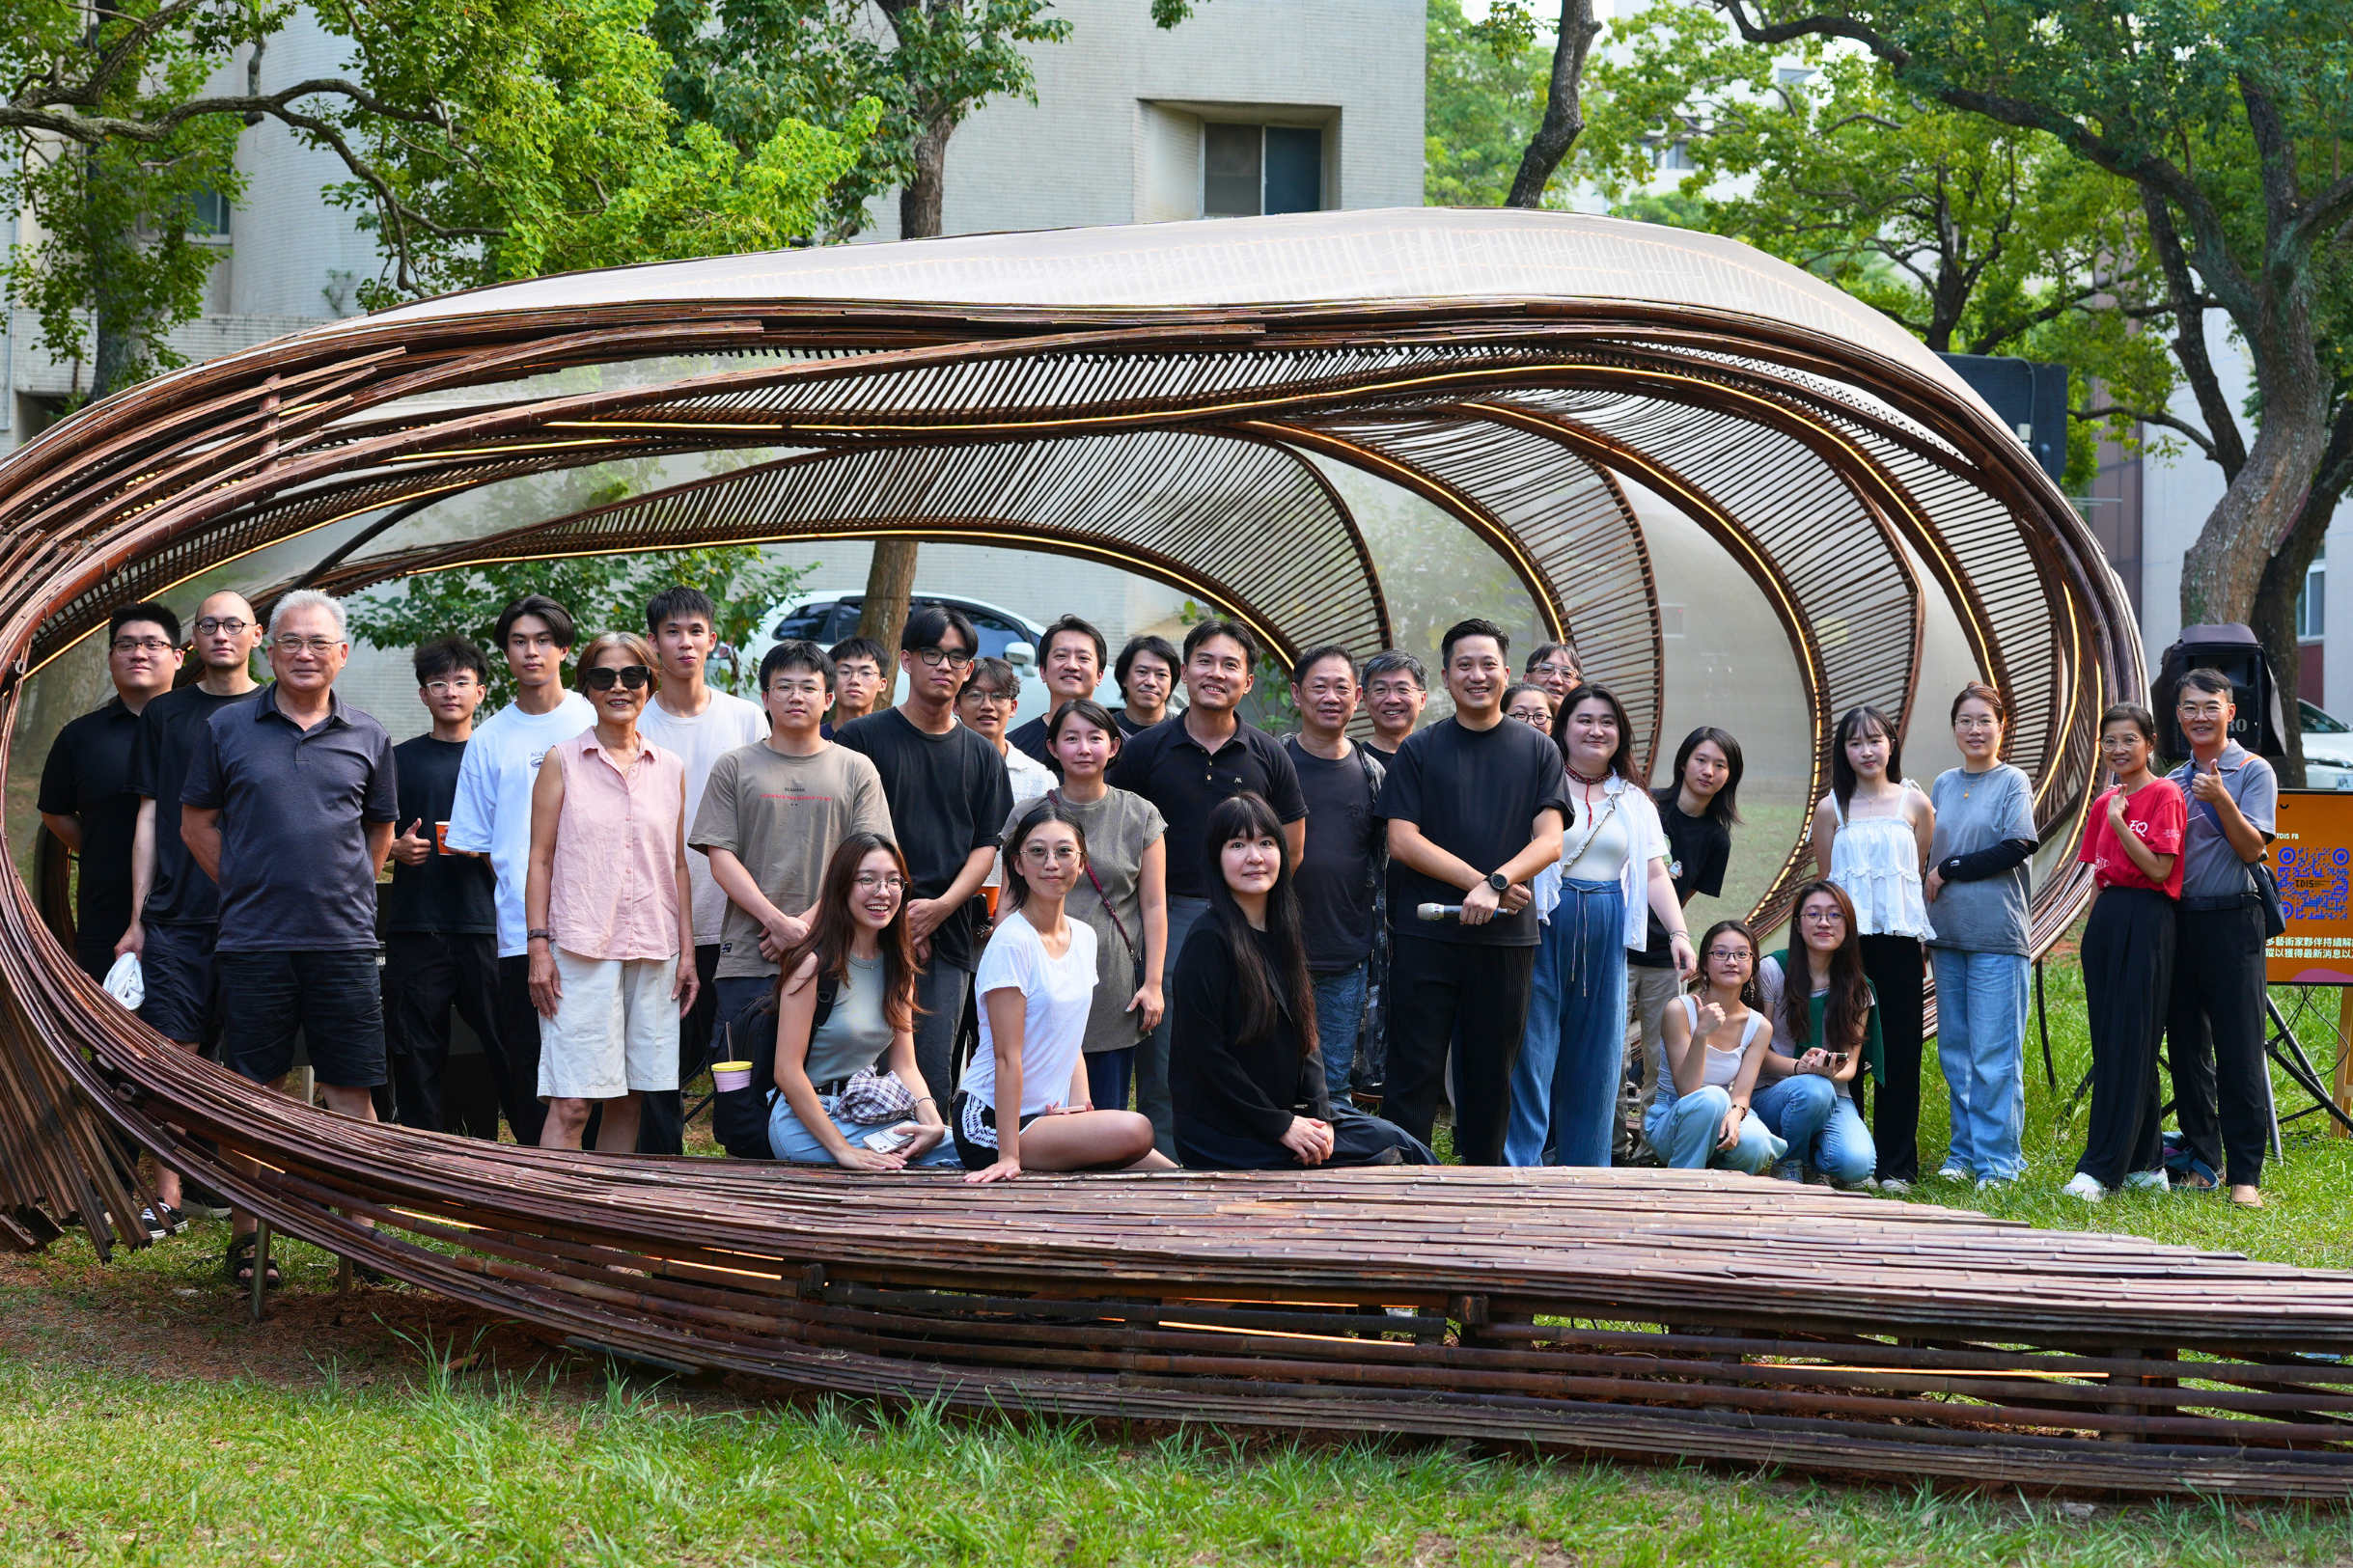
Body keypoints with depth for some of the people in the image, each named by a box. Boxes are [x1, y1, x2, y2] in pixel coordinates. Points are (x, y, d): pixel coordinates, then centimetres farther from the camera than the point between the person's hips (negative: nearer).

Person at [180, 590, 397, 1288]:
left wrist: (346, 890, 11)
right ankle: (244, 1238, 11)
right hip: (253, 941, -1)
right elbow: (197, 824, 10)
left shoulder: (366, 738, 8)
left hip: (344, 939, 1)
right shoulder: (227, 728, 4)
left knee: (351, 1094, 0)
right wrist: (247, 888, 5)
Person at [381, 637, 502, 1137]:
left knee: (506, 1047, -8)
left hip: (483, 923, -1)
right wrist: (398, 848, -8)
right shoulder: (402, 759, 12)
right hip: (415, 925, 1)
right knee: (416, 1054, 1)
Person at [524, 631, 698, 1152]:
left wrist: (687, 951, 10)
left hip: (653, 953, 4)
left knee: (629, 1100, 5)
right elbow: (540, 859, 2)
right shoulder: (563, 762, 3)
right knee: (570, 1104, -9)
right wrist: (539, 945, -7)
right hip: (580, 950, -4)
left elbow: (678, 866, 16)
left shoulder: (670, 769, 12)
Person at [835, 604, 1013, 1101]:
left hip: (946, 937, 3)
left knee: (934, 1075, 1)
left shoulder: (982, 756, 15)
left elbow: (987, 846, 11)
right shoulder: (862, 738, 4)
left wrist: (940, 906, -7)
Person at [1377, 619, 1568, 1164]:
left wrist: (1495, 884, -17)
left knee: (1492, 1073, 6)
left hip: (1506, 936, 1)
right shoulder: (1419, 750, 6)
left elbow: (1549, 841, 0)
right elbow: (1403, 840, -3)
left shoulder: (1537, 751, 9)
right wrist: (1478, 881, -13)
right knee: (1414, 1069, -3)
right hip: (1425, 935, -1)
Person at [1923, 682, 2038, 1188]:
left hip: (1997, 937, -5)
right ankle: (1965, 1151, 14)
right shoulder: (1943, 785, 15)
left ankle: (1998, 1158, -5)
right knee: (1954, 1051, 7)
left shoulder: (2013, 782, 0)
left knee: (1994, 1053, -7)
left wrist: (1950, 869, -7)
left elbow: (2016, 848, -11)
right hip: (1948, 934, 5)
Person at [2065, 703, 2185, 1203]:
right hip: (2105, 919, 8)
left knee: (2128, 1045, -8)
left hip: (2146, 922, -8)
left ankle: (2100, 1168, -12)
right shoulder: (2104, 804, 15)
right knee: (2110, 1044, 7)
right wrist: (2093, 931, 14)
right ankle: (2146, 1162, 13)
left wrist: (2120, 823, -15)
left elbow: (2159, 868, -14)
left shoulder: (2164, 796, -6)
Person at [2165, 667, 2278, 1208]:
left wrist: (2222, 801, -23)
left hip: (2232, 922, -6)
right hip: (2177, 918, 6)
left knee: (2239, 1052, -7)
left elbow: (2253, 848, -11)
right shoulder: (2174, 782, 15)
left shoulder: (2254, 772, -2)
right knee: (2187, 1048, 8)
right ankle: (2203, 1159, 17)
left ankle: (2245, 1173, -7)